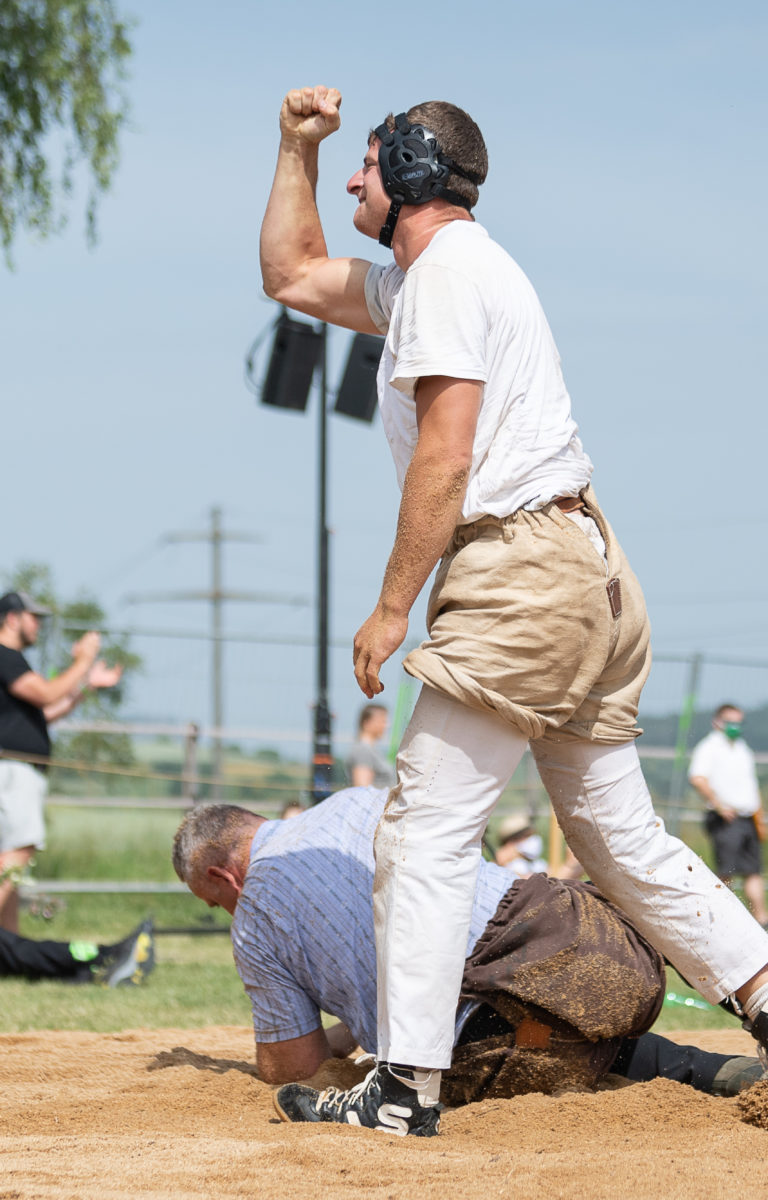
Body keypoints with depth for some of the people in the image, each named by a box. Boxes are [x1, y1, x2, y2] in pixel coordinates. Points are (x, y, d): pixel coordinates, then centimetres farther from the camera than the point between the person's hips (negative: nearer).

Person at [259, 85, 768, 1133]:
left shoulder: (447, 271, -8)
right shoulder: (412, 280, 23)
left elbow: (446, 459, -16)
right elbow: (292, 276, 36)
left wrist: (393, 608, -14)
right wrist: (296, 148, 28)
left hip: (521, 570, -10)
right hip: (591, 573, 10)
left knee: (429, 829, -10)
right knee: (618, 834, 13)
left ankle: (408, 1082, -13)